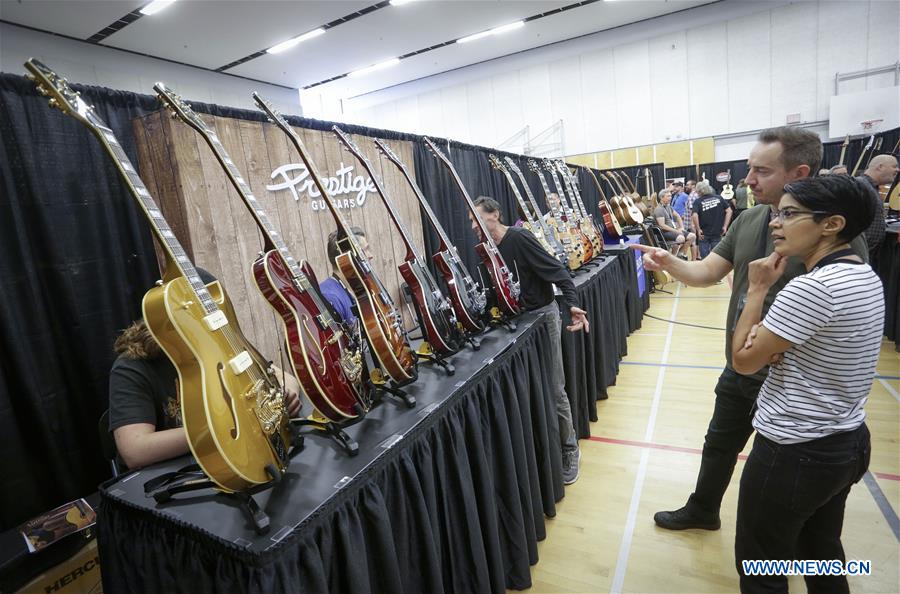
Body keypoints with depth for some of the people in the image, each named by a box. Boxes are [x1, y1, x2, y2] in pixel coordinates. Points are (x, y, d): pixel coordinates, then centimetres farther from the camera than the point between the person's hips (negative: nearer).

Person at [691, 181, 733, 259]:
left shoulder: (698, 201, -7)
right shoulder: (719, 198, 3)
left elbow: (694, 215, -23)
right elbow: (729, 211, -2)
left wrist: (698, 229, -13)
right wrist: (725, 226, 2)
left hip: (704, 234, -2)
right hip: (717, 233, 2)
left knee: (704, 257, 5)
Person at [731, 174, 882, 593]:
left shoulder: (811, 288, -27)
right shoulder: (867, 278, 3)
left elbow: (743, 360, -18)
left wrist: (757, 289, -13)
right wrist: (770, 337, -8)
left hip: (795, 452, -9)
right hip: (847, 442, 9)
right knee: (822, 553, 27)